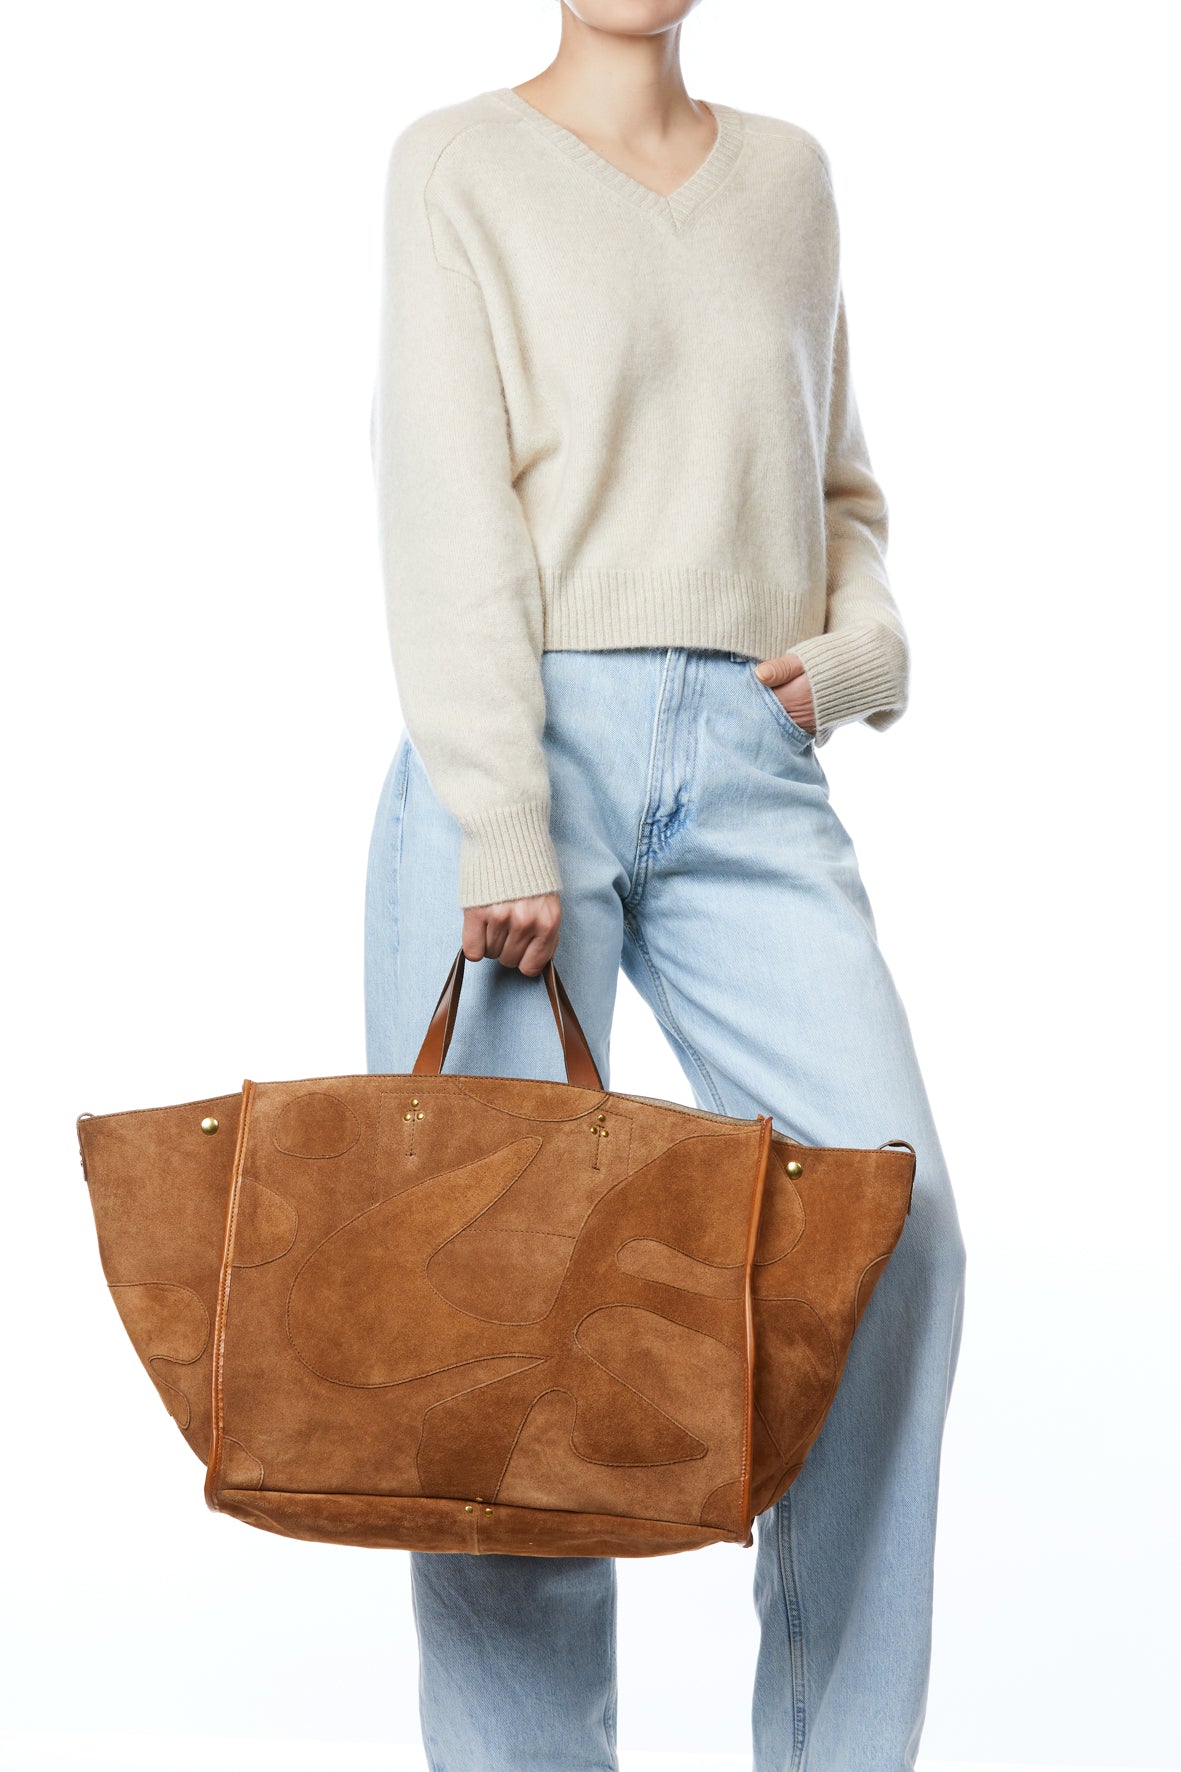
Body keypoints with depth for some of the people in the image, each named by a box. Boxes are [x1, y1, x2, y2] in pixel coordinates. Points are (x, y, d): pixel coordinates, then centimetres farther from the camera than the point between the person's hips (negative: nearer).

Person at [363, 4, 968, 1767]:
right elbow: (447, 505, -5)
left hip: (751, 766, 3)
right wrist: (501, 822, -15)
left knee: (892, 1213, -11)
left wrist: (859, 648, 3)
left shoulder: (787, 172, 18)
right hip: (523, 742, -3)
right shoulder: (460, 163, 5)